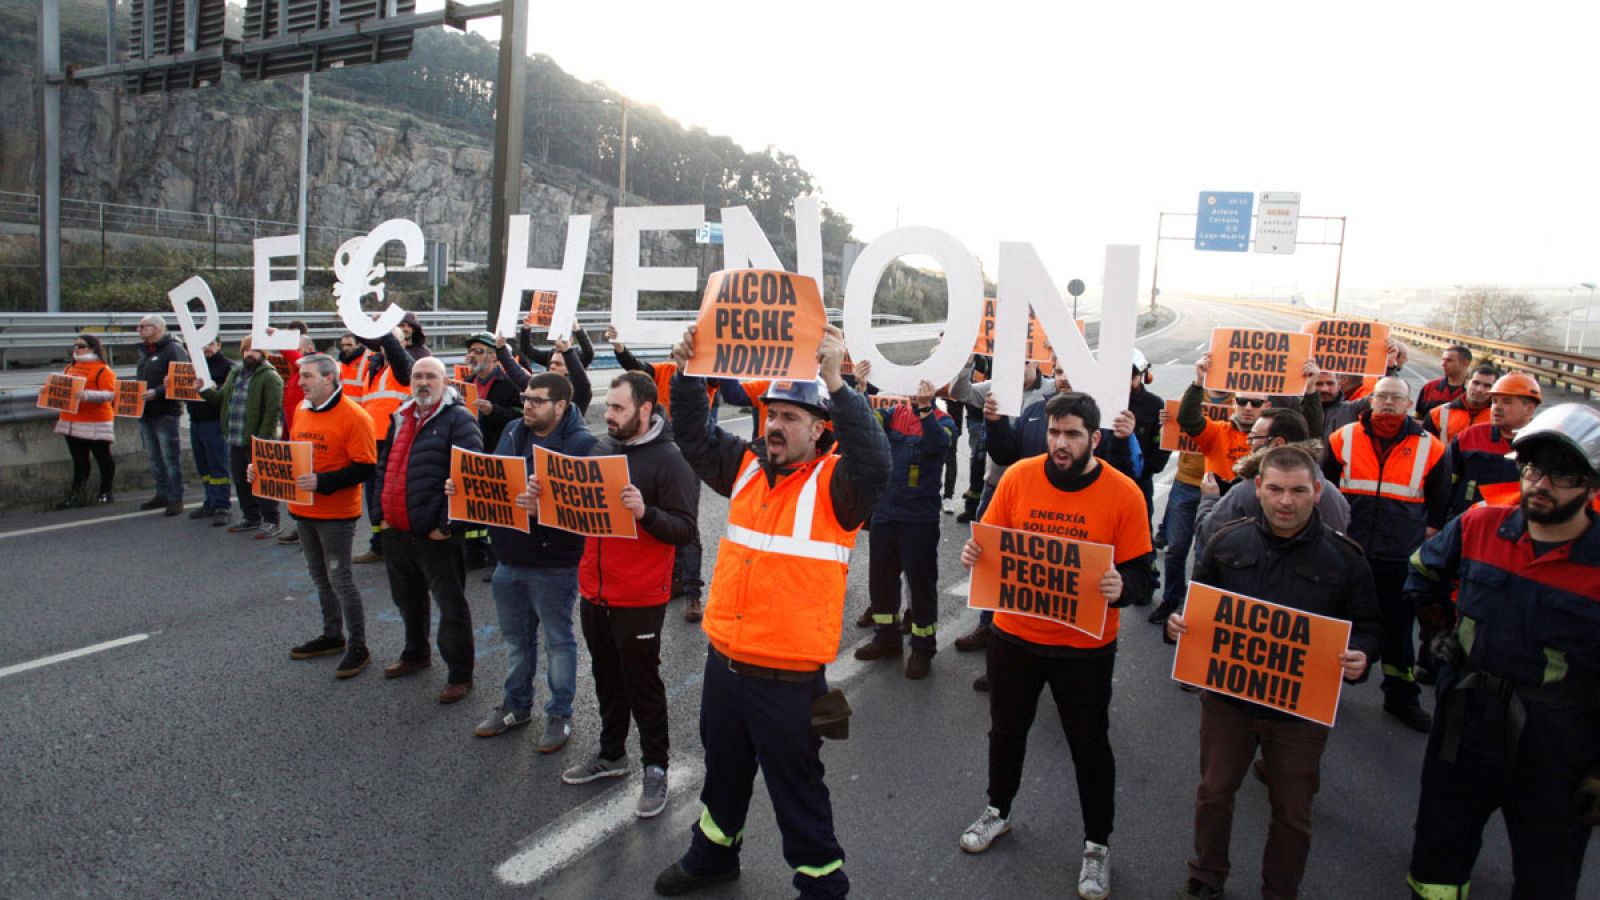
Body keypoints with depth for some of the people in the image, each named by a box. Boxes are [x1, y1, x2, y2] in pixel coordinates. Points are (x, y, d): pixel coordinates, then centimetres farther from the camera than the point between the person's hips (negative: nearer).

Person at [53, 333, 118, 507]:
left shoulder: (102, 369, -9)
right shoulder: (70, 368, 14)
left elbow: (109, 394, -18)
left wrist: (87, 395, -30)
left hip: (96, 423, -7)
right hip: (71, 422, 7)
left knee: (103, 457, 4)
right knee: (79, 460, 10)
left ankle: (106, 493, 14)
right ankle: (77, 495, 13)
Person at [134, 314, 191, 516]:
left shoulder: (173, 350, -10)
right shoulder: (144, 352, 19)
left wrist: (156, 392, -25)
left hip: (165, 412, -9)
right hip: (145, 412, 9)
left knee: (171, 457, -5)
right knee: (154, 457, 13)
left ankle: (176, 498, 0)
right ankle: (162, 494, 22)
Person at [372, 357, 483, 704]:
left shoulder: (458, 419, -12)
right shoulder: (400, 418, 14)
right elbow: (384, 466, 21)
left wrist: (447, 525, -19)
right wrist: (381, 513, 12)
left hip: (436, 535, -8)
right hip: (396, 532, 8)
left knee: (451, 606, 1)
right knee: (407, 598, 23)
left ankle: (460, 674, 12)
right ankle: (415, 654, 43)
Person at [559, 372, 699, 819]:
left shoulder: (669, 460, -15)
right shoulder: (601, 449, 6)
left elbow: (684, 530, -18)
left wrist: (645, 512, -34)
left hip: (640, 598, -6)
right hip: (594, 592, 7)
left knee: (642, 684, 7)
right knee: (607, 679, 21)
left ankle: (655, 767, 23)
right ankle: (612, 753, 38)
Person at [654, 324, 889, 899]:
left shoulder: (834, 483, -14)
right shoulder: (749, 466, 5)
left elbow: (873, 461, -33)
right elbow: (695, 436, 5)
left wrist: (835, 383, -40)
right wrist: (688, 373, -10)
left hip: (787, 677, -7)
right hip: (724, 662, 7)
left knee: (796, 790, 11)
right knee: (724, 772, 28)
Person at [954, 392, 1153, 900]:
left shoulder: (1123, 494, -13)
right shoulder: (1018, 477, -8)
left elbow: (1138, 570, -9)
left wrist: (1120, 587, -31)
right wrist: (974, 553, -19)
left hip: (1085, 647, -2)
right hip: (1015, 634, 3)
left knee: (1090, 745, 13)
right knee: (1006, 729, 22)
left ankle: (1097, 845, 35)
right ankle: (998, 811, 48)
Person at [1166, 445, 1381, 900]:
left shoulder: (1343, 557, -8)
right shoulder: (1227, 543, -5)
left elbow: (1368, 626, -1)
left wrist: (1361, 657, -22)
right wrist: (1177, 625, -16)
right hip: (1226, 695, 2)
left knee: (1292, 812, 16)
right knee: (1214, 793, 18)